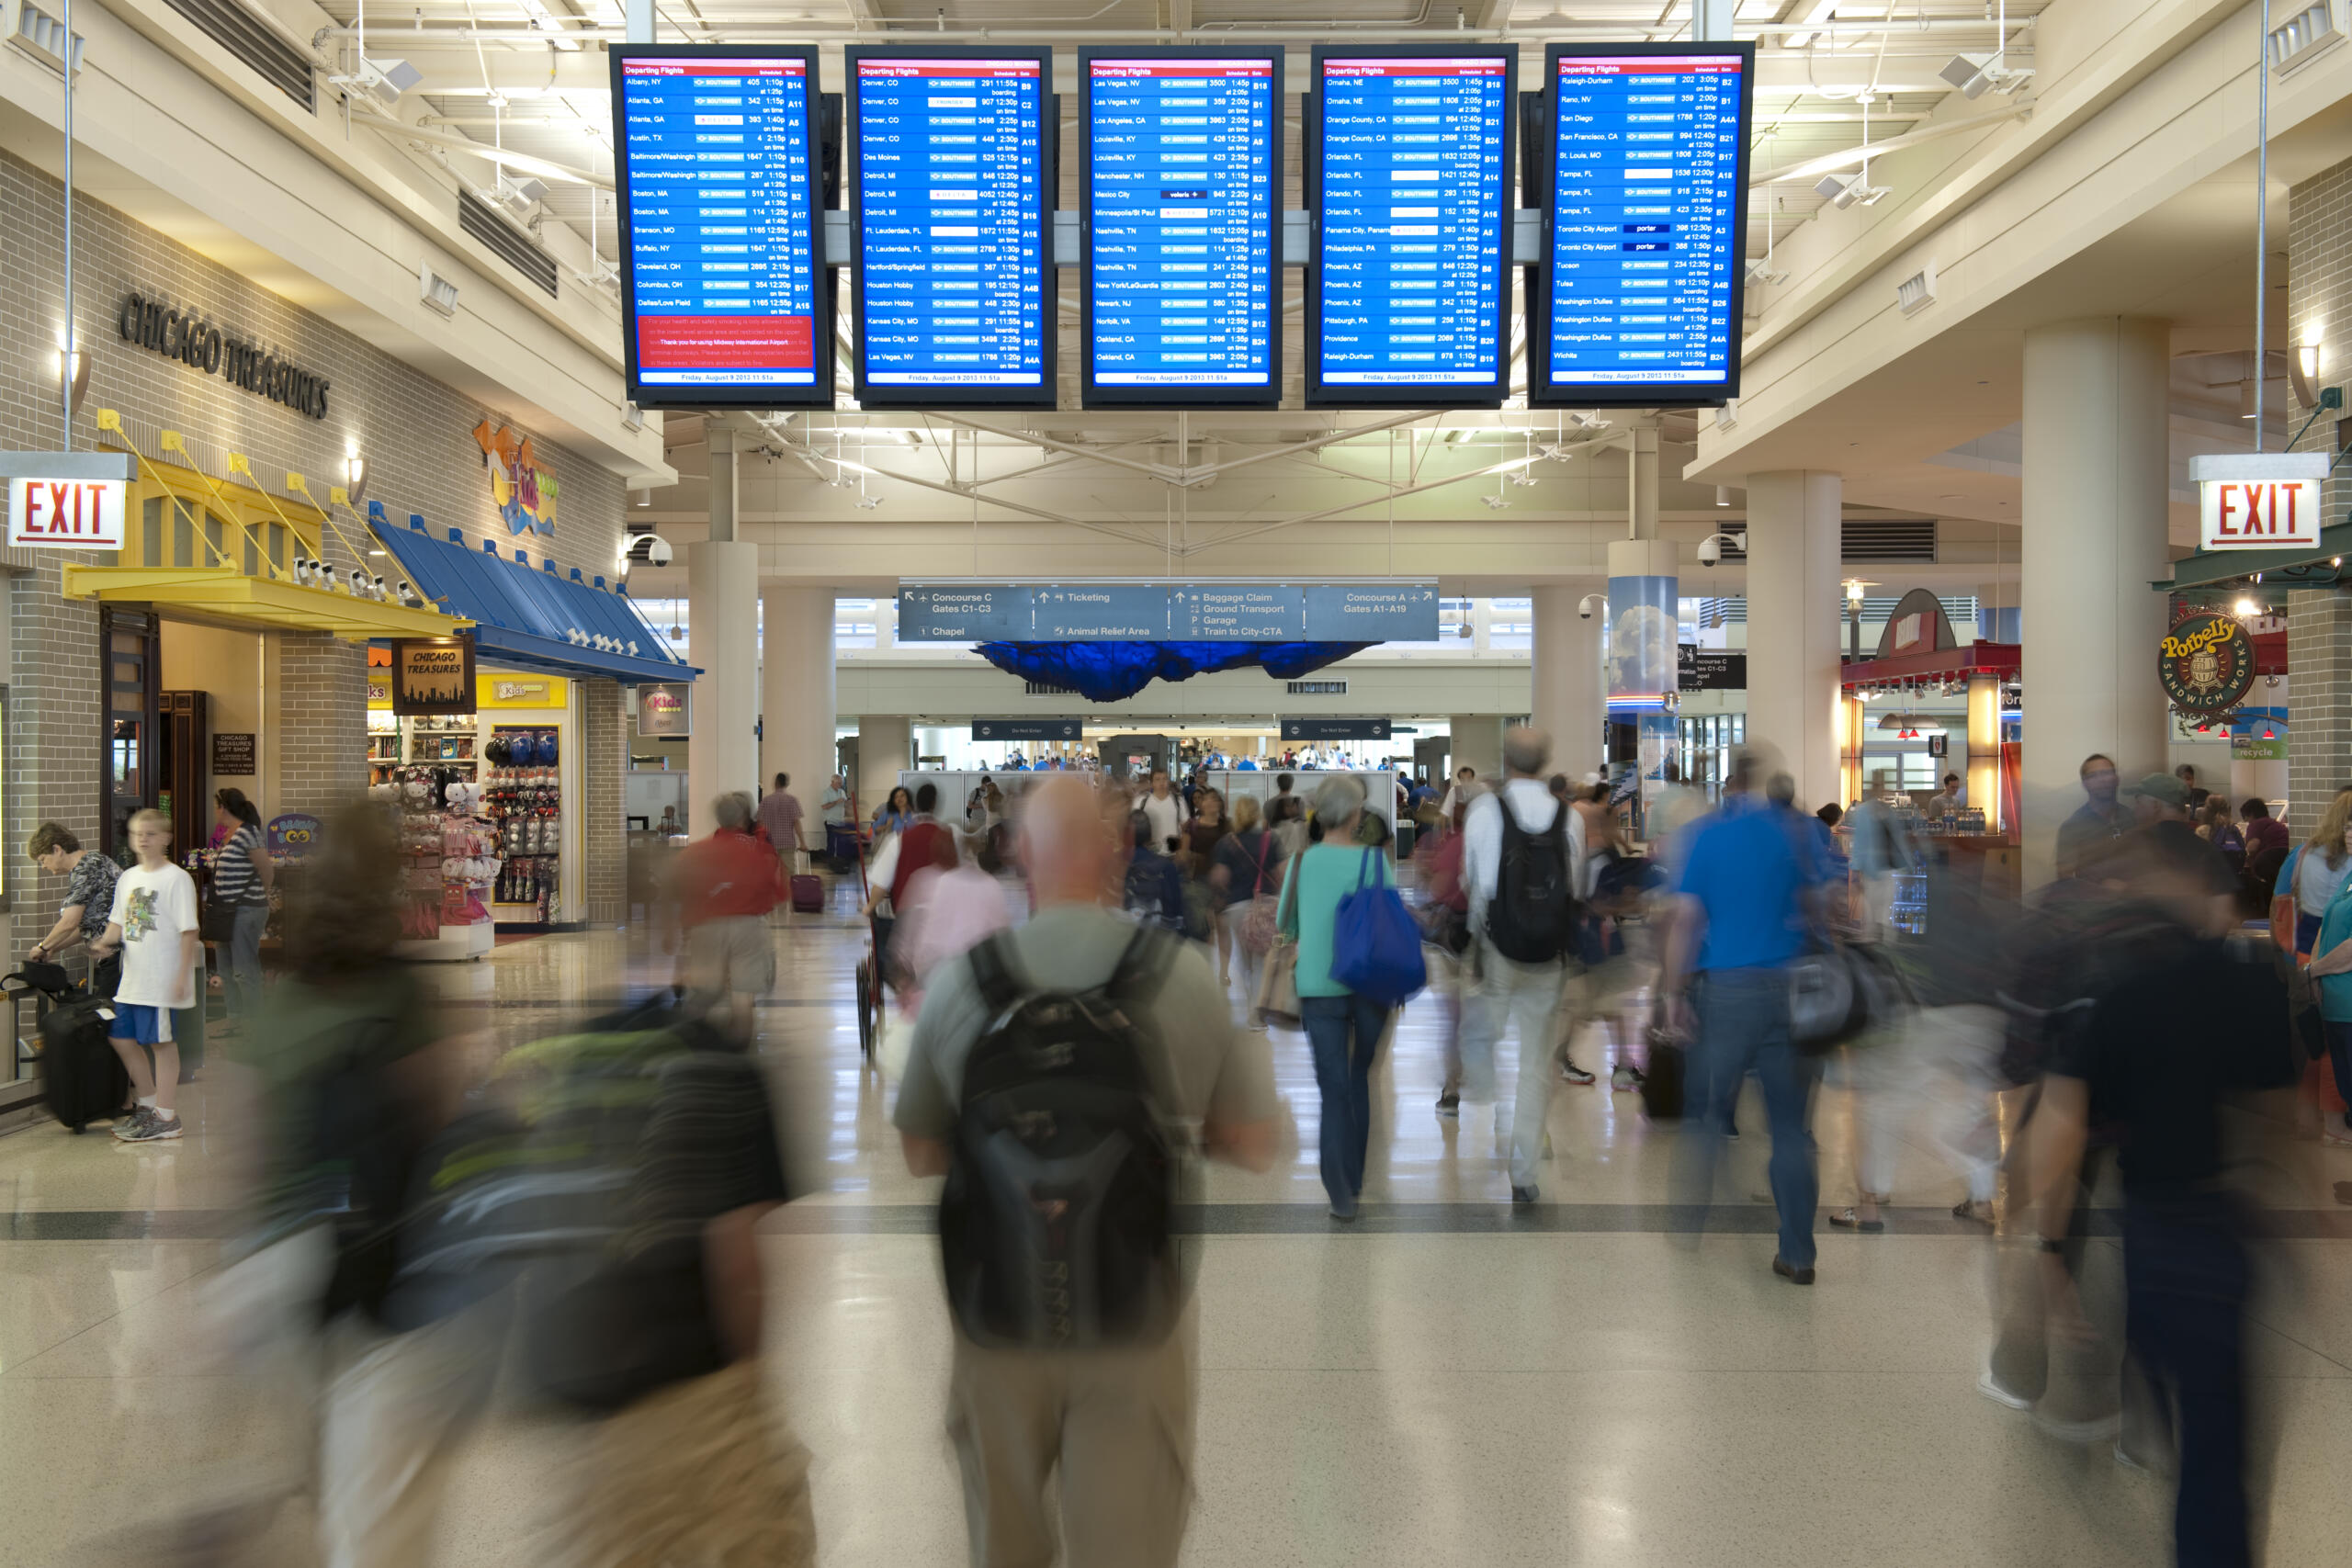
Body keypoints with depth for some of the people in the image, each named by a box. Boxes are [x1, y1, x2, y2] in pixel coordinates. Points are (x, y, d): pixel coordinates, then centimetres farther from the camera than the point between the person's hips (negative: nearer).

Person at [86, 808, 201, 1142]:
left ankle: (166, 1117, 7)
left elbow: (188, 930, -12)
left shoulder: (177, 879, -10)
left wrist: (183, 975, -16)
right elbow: (119, 921, 20)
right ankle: (148, 1105, 29)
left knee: (161, 1042, -1)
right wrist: (105, 942, -3)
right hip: (132, 978, 8)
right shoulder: (127, 878, 12)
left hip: (163, 981, -8)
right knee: (120, 1038, 13)